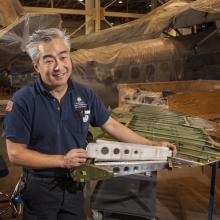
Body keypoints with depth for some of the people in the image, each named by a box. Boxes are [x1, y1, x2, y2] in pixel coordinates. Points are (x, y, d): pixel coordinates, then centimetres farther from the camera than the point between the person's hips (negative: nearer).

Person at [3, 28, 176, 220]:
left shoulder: (85, 94, -5)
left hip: (74, 186, 4)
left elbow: (112, 126, 3)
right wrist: (62, 160, -22)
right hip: (39, 189, -3)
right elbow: (15, 153, -17)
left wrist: (152, 146, 0)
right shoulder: (22, 101, -18)